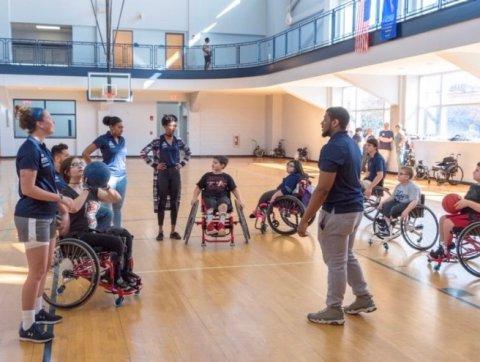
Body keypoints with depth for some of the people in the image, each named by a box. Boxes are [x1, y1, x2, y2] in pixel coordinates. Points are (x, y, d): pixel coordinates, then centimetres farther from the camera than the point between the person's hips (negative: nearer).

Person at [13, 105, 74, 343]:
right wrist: (60, 198, -19)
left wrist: (61, 207, 15)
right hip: (33, 218, -9)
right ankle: (27, 327, 8)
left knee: (45, 267, 18)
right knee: (37, 271, -3)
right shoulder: (30, 148, -17)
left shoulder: (41, 147, 11)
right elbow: (28, 188, -22)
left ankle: (37, 311, 32)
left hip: (46, 216, 9)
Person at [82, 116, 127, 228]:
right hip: (109, 176, -6)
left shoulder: (122, 140, 10)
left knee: (118, 207, 13)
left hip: (122, 176, 6)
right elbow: (85, 153, -9)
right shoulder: (103, 139, -9)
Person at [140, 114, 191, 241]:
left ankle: (173, 231, 17)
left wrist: (182, 164, 8)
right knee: (161, 202, 3)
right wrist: (154, 165, -9)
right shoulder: (158, 141, -8)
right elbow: (143, 153, -8)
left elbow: (188, 152, 20)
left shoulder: (178, 141, 4)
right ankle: (160, 231, 12)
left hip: (175, 174, 4)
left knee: (175, 202, 7)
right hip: (162, 174, -4)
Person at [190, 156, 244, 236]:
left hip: (223, 197, -1)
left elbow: (234, 189, 14)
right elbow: (198, 188, 15)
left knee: (223, 206, -35)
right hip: (209, 197, 1)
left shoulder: (227, 177, 10)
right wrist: (195, 198, 2)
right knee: (210, 208, -33)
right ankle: (210, 227, -47)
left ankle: (221, 227, -46)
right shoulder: (207, 176, 12)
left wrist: (239, 200, 5)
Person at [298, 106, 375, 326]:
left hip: (337, 212, -10)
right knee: (347, 257, 22)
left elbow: (323, 189, -23)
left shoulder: (332, 148, -20)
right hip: (354, 208, 10)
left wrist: (305, 219, -18)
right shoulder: (352, 145, 10)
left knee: (335, 262, 2)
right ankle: (364, 298, 31)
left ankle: (334, 311, 14)